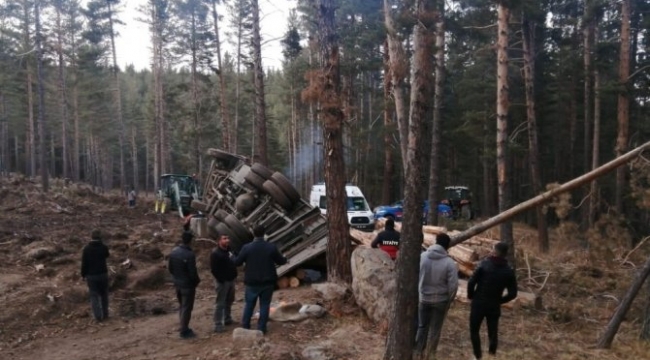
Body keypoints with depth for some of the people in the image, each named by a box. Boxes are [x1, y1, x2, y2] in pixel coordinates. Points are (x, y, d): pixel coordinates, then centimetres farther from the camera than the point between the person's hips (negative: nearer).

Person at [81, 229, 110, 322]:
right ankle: (105, 314, 20)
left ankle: (98, 316, 4)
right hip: (103, 274, 1)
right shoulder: (104, 247, -8)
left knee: (94, 296, 6)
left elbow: (84, 263, -8)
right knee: (104, 294, 15)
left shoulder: (86, 248, -11)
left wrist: (83, 275, 5)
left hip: (91, 275, -1)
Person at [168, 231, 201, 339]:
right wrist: (197, 281, -3)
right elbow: (192, 272, -22)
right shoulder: (189, 254, -25)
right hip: (188, 284, -7)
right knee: (186, 308, 4)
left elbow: (170, 267, 7)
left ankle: (183, 327, 33)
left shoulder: (174, 251, -2)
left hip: (177, 283, 7)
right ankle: (184, 331, 11)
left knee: (181, 306, 21)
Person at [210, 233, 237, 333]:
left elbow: (235, 262, 19)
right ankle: (218, 325, 0)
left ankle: (227, 319, 34)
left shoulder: (229, 250, 7)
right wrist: (221, 280, -19)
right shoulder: (215, 253, -17)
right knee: (220, 303, -5)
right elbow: (213, 269, -20)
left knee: (229, 301, 19)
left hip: (231, 280, 8)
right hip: (222, 281, -8)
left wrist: (234, 275, 10)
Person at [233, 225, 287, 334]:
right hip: (267, 282, 0)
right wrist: (285, 259, 28)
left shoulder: (247, 247, -10)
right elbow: (280, 261, 4)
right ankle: (261, 328, 10)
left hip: (252, 282, 0)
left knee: (249, 304, 15)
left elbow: (237, 262, -1)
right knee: (264, 305, 8)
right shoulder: (271, 247, -8)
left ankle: (245, 326, 21)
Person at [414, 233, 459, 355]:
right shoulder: (450, 263, -17)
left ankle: (417, 351, 24)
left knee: (422, 326, 18)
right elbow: (453, 286, -15)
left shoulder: (422, 256, -9)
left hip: (423, 298, 2)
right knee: (435, 329, 14)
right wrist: (449, 300, 1)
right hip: (440, 300, -2)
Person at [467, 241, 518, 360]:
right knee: (493, 333, 14)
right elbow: (513, 293, -3)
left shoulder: (485, 264, -10)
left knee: (474, 331, 11)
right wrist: (499, 300, 11)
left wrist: (471, 296, 1)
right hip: (494, 306, 2)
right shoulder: (509, 271, -1)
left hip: (478, 304, -2)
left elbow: (471, 282, -15)